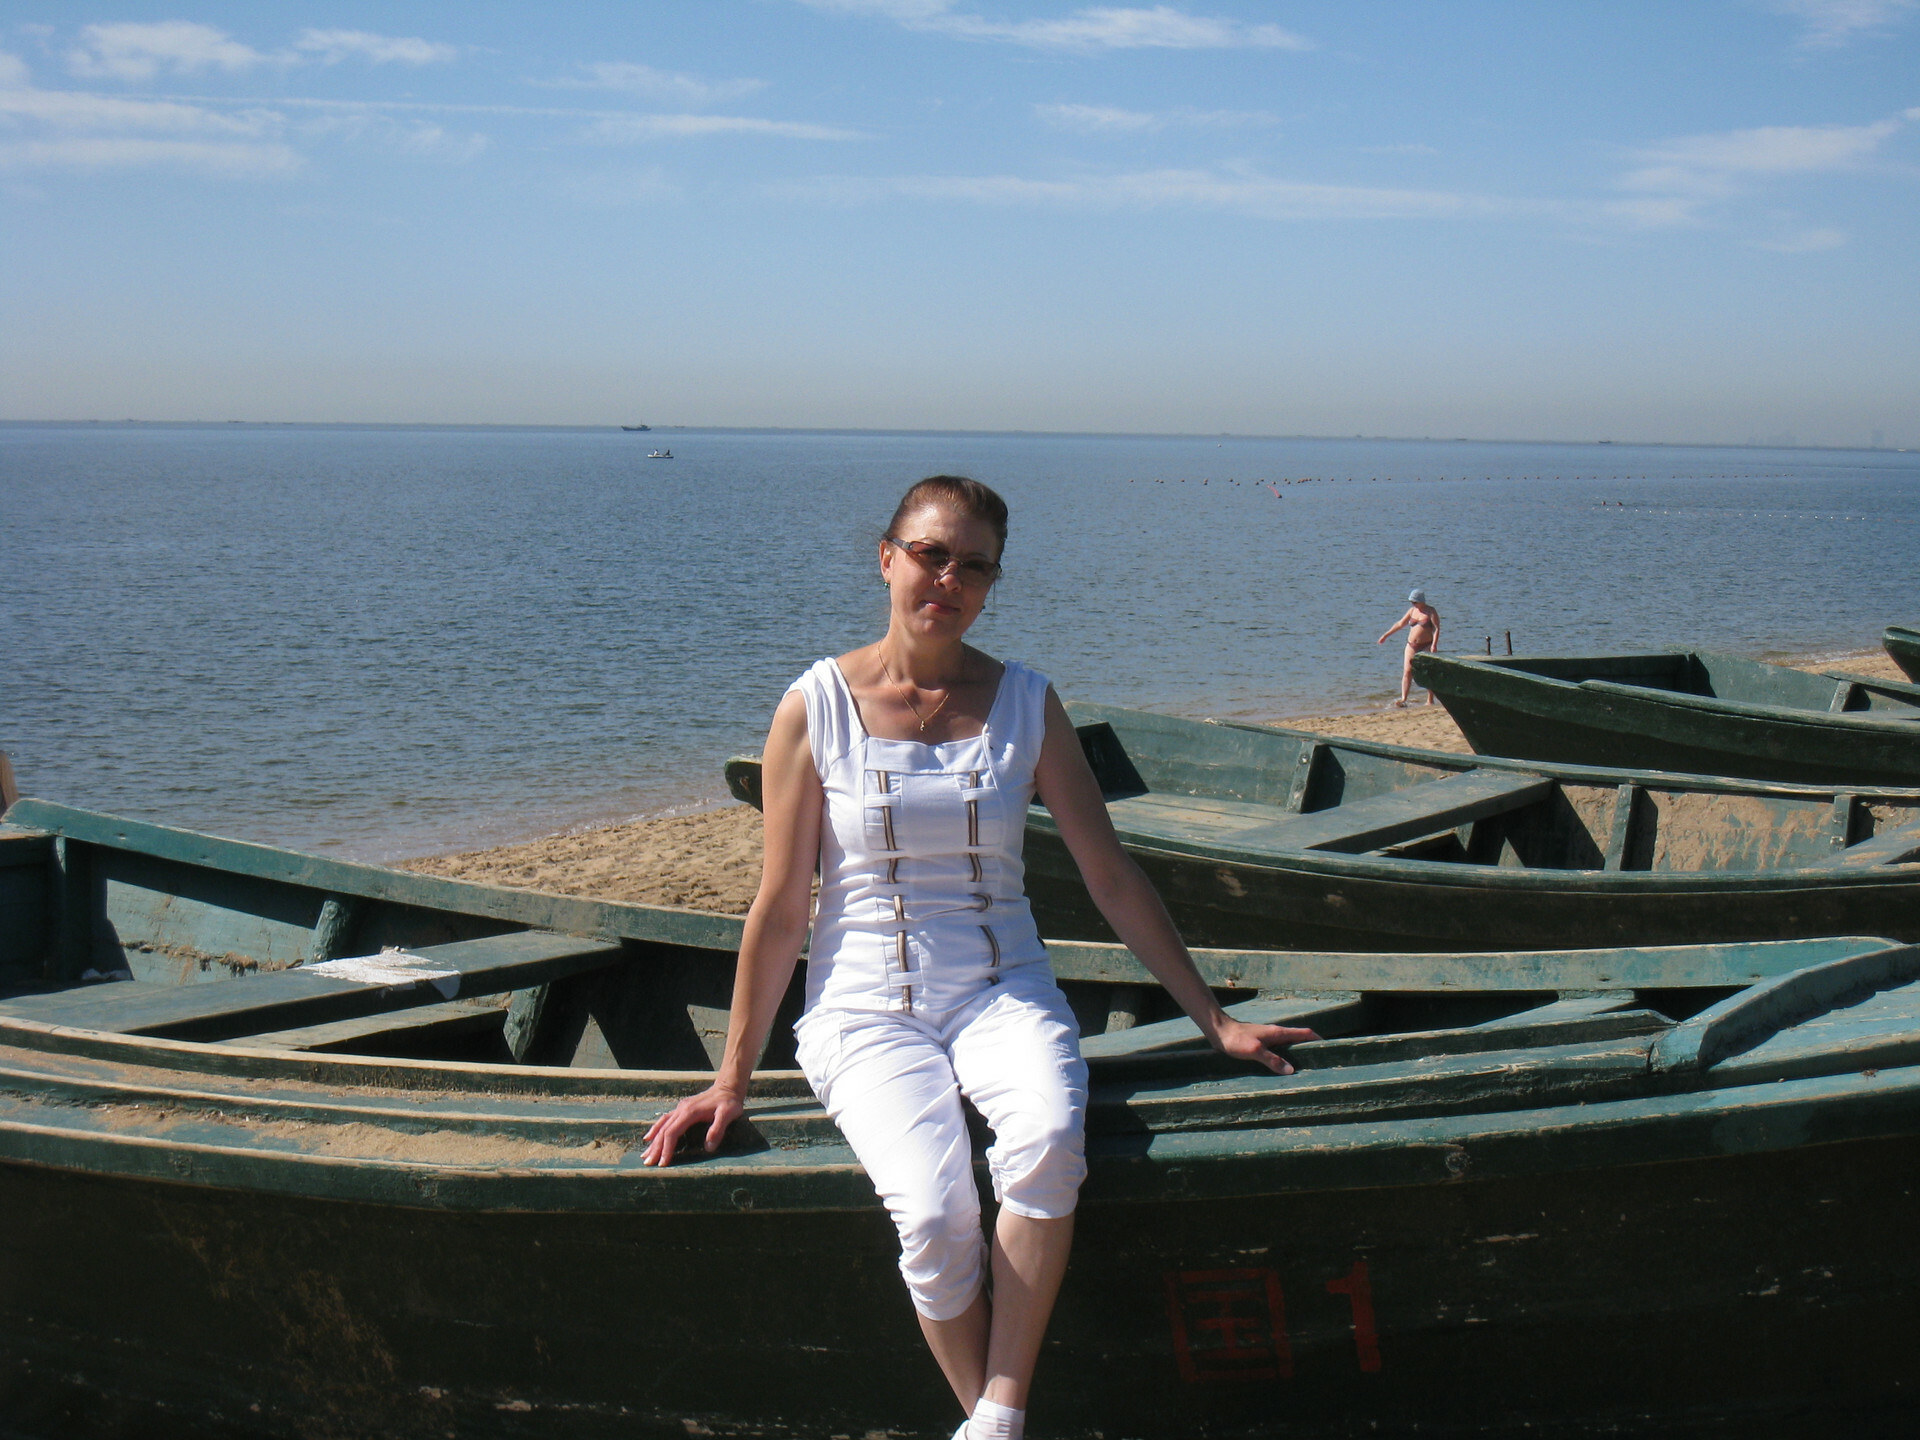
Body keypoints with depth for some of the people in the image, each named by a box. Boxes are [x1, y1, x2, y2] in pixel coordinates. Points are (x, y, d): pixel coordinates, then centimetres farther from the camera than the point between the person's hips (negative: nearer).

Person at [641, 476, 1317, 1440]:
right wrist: (731, 1078, 5)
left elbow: (1110, 875, 9)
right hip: (865, 1007, -2)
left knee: (1048, 1140, -33)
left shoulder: (1024, 702, 5)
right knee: (936, 1215, -30)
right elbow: (780, 908, 3)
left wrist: (1214, 1020, 8)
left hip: (1001, 989, 2)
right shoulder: (816, 708, -1)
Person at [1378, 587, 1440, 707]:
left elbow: (1437, 628, -11)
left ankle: (1430, 700, 7)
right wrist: (1385, 635, 19)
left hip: (1426, 646, -5)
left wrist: (1434, 644, -24)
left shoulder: (1431, 612, -5)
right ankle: (1403, 700, -10)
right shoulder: (1412, 610, 11)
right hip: (1412, 646, 5)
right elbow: (1400, 623, 18)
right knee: (1407, 671, -6)